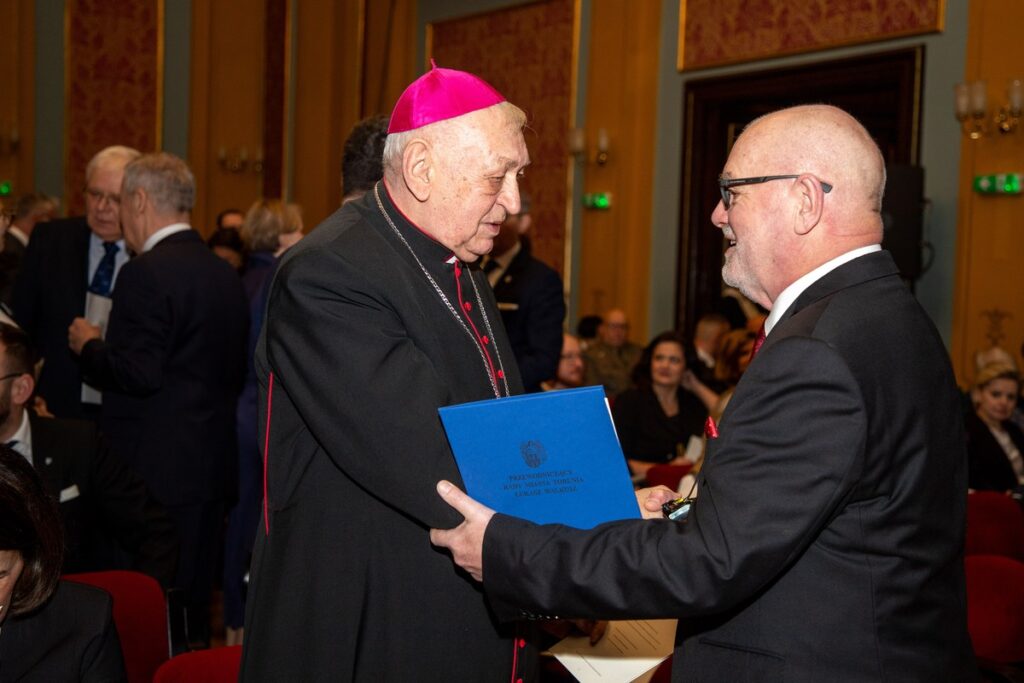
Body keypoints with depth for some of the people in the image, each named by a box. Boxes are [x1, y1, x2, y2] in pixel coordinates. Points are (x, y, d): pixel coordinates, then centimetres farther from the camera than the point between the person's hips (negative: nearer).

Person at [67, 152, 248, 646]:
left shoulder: (146, 273, -15)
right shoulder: (224, 273, 10)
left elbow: (139, 373, -21)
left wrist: (88, 346, -4)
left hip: (157, 468, -8)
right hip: (211, 464, 8)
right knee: (192, 601, 16)